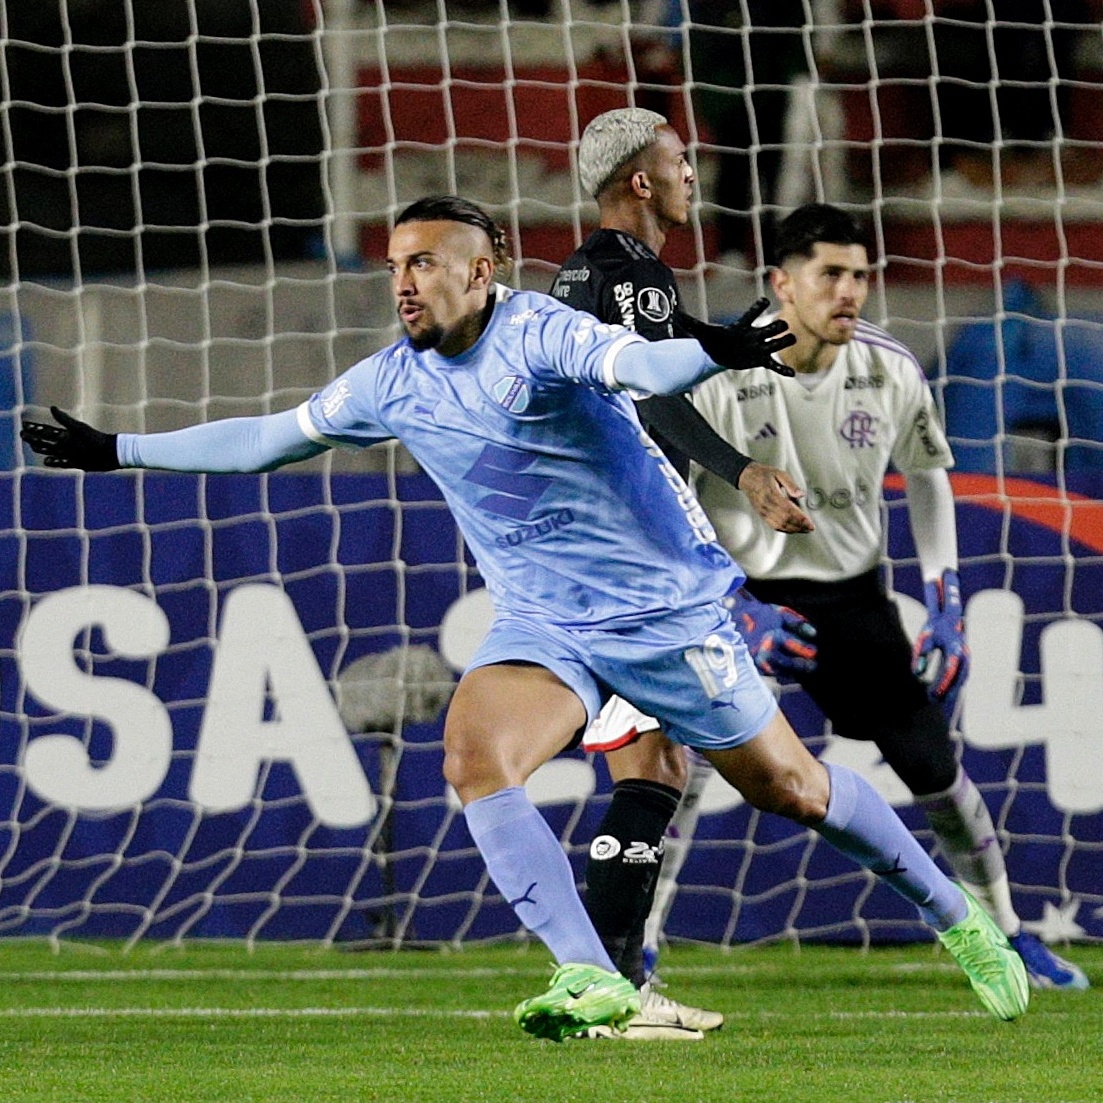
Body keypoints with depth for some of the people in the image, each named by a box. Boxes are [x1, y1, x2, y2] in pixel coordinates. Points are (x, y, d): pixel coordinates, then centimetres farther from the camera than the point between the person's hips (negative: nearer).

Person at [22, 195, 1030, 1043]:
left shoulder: (538, 332, -17)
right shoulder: (395, 381, 2)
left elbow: (636, 364, -36)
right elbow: (271, 438, 15)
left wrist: (714, 352, -59)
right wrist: (119, 451, 17)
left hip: (665, 603, -5)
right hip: (541, 624, 5)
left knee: (789, 789, 3)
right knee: (475, 753, -23)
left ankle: (957, 918, 26)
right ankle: (589, 979, -24)